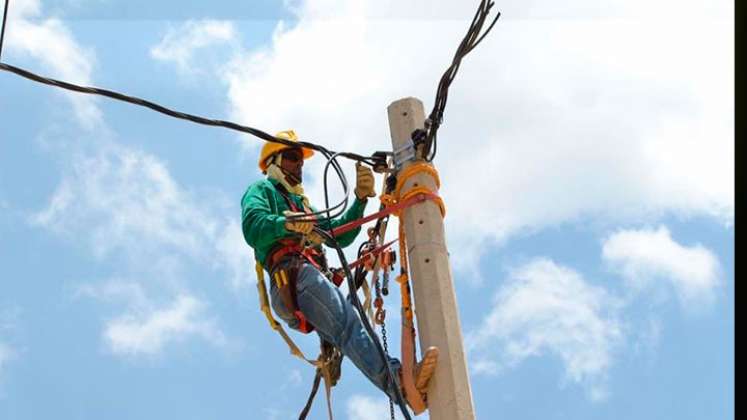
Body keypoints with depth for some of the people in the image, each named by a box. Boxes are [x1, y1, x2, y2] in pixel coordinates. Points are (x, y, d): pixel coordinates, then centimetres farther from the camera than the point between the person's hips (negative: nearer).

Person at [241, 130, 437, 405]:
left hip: (316, 277, 9)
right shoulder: (262, 190, 20)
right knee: (348, 323, -33)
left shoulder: (302, 204, 44)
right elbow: (253, 228, -4)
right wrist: (286, 224, -25)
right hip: (294, 276, -9)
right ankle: (398, 380, -54)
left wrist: (360, 198, 17)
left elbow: (340, 235, 32)